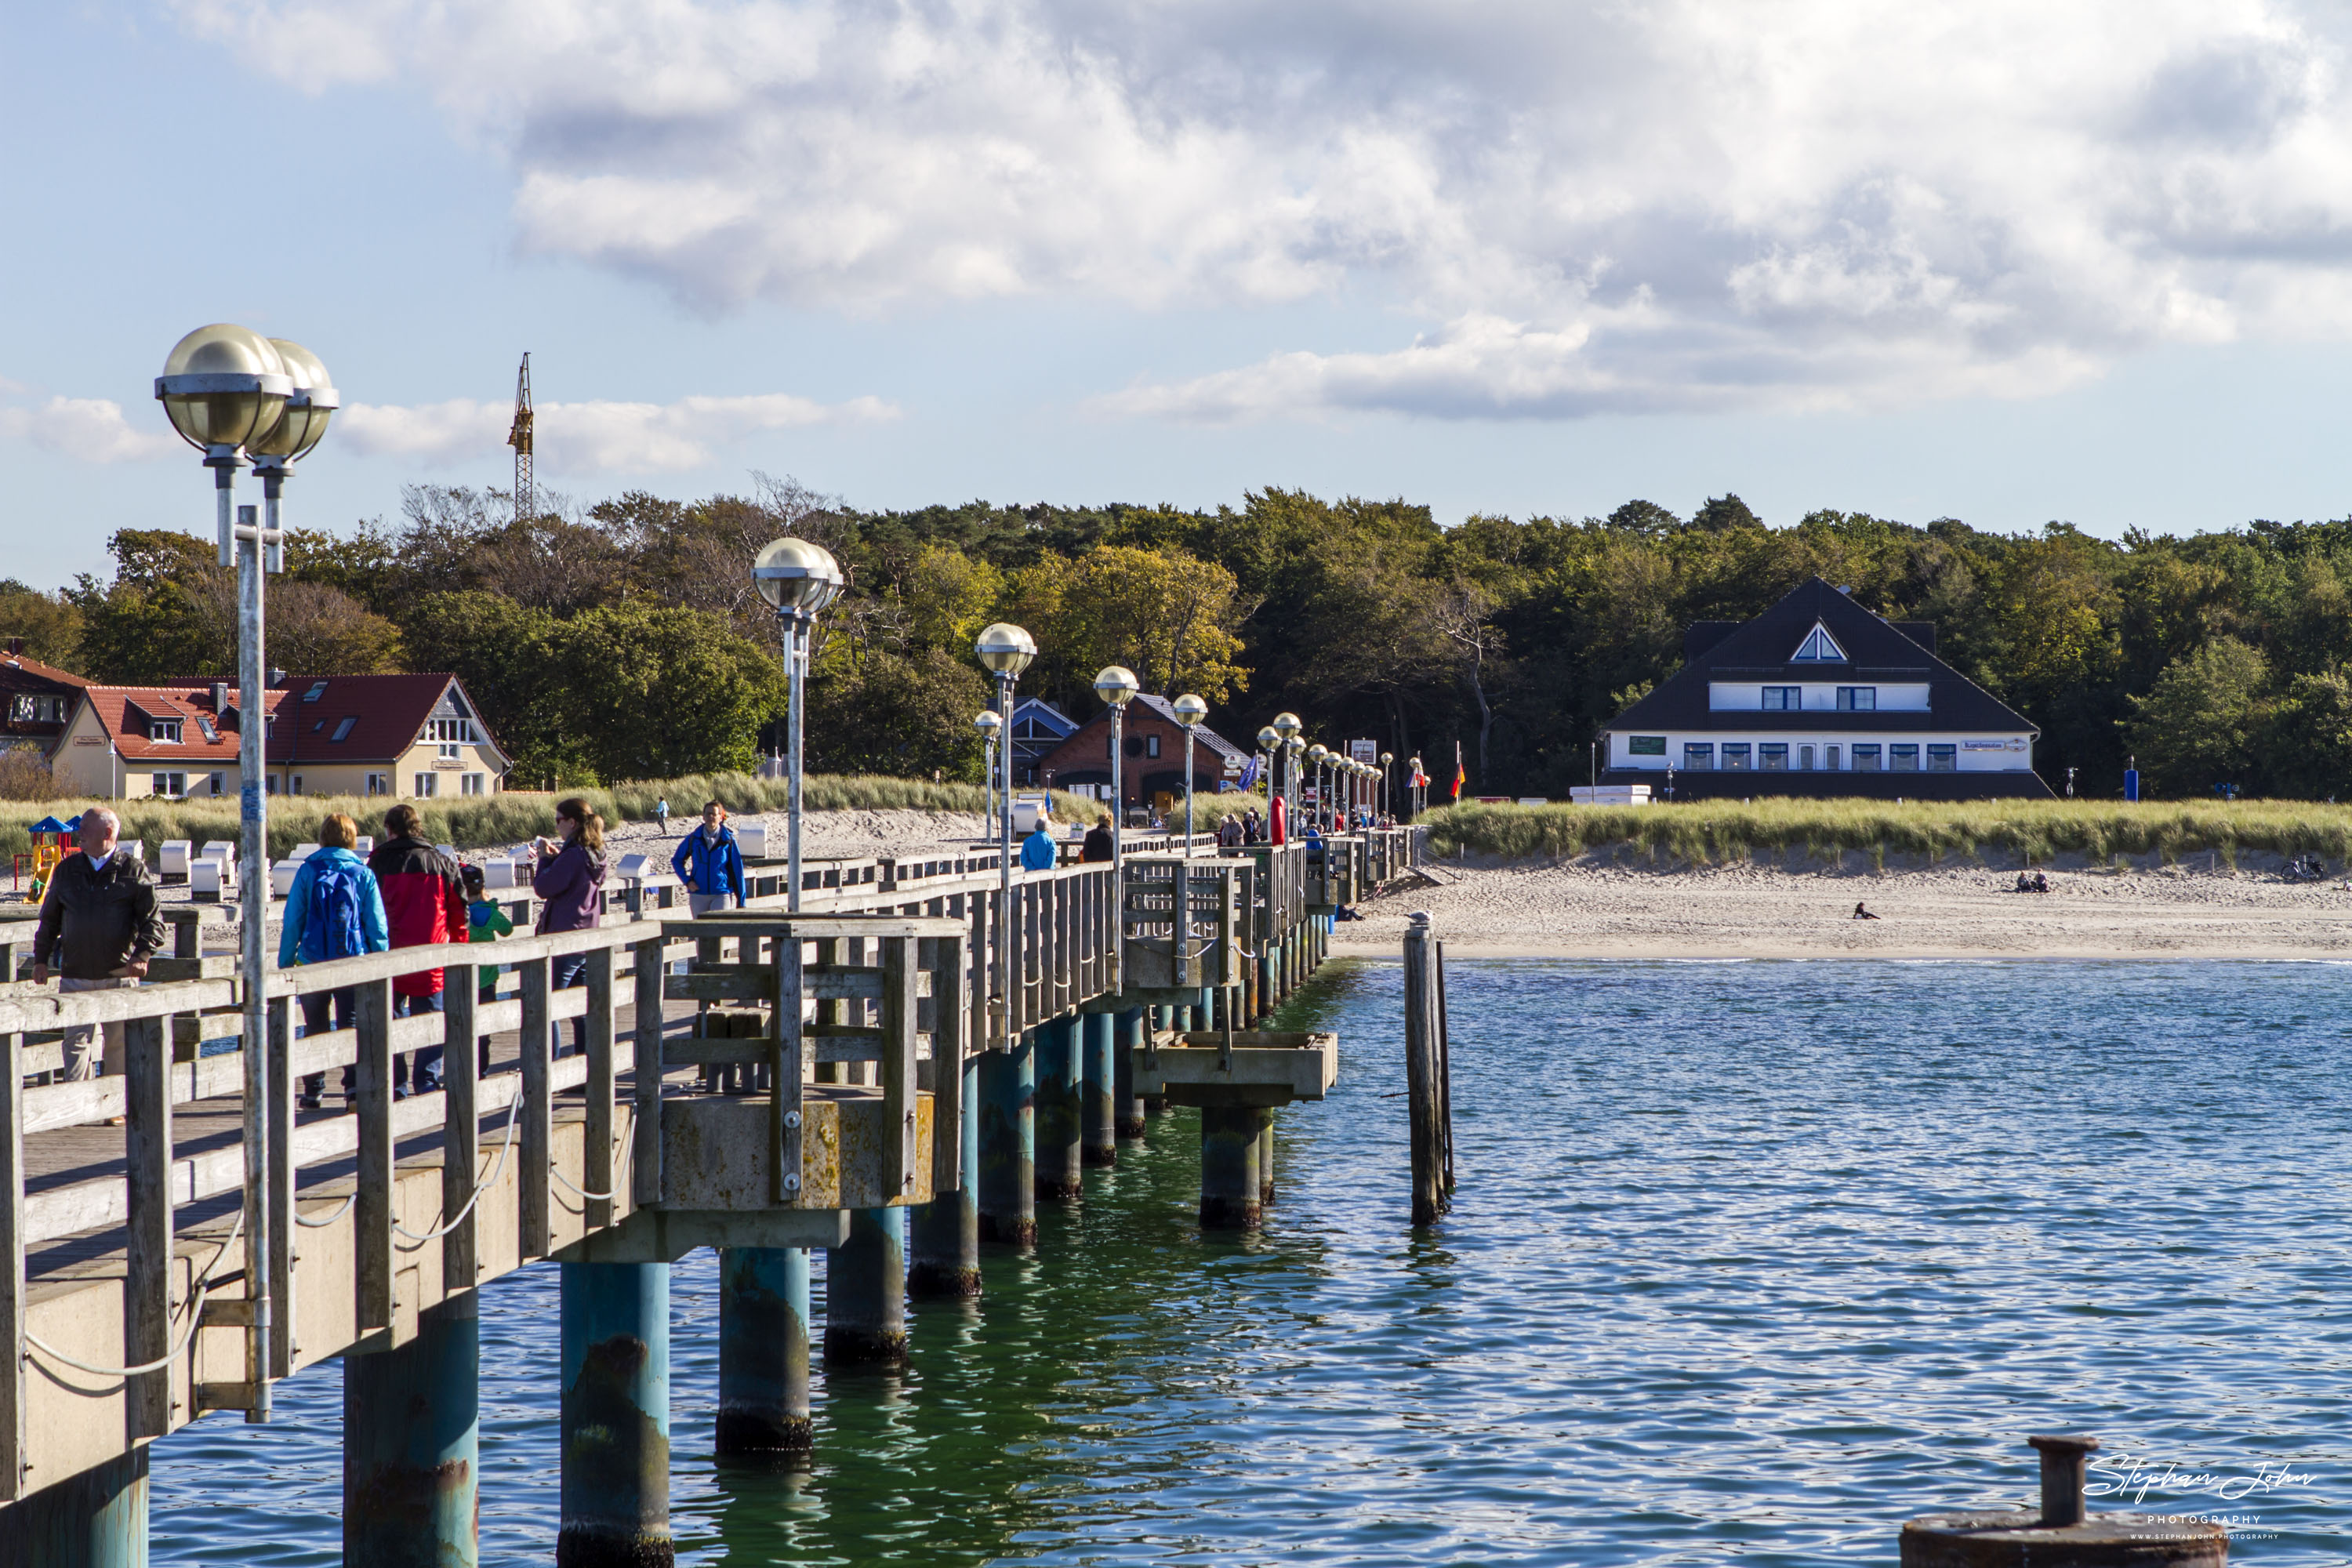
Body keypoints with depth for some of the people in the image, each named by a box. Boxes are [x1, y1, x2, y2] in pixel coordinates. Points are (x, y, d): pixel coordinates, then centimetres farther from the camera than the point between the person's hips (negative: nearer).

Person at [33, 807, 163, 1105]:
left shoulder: (133, 870, 1)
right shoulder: (66, 871, 10)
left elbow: (153, 920, -2)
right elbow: (49, 920, 18)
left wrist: (142, 954, -17)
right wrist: (41, 958, 10)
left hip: (120, 976, -2)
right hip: (76, 976, 2)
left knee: (119, 1043, 4)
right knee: (76, 1040, -7)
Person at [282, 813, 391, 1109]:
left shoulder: (307, 872, -2)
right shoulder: (364, 874, -2)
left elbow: (292, 922, -1)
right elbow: (377, 926, -2)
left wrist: (285, 963, 5)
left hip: (313, 963, 0)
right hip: (354, 963, 0)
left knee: (315, 1029, 11)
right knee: (352, 1026, 4)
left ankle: (313, 1092, 12)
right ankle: (354, 1084, -12)